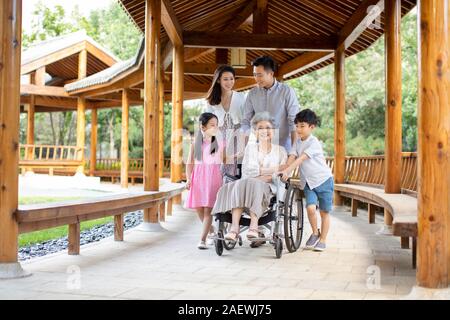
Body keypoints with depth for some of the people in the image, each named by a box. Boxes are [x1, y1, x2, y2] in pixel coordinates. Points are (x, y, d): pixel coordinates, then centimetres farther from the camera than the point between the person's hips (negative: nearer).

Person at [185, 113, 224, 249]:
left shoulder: (219, 143, 5)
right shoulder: (195, 144, 6)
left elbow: (223, 161, 9)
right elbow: (190, 163, 6)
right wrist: (188, 178, -5)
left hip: (213, 177, -2)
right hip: (198, 177, 2)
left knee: (208, 209, -10)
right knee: (199, 208, 7)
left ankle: (202, 239, -10)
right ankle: (212, 232, 30)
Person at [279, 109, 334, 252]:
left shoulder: (314, 142, -17)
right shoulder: (298, 142, 5)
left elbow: (301, 159, -28)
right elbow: (292, 158, -6)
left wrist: (286, 171, -37)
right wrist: (285, 173, -23)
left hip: (323, 180, -4)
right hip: (308, 182, 4)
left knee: (324, 212, 4)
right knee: (310, 208, -15)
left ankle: (322, 240, 17)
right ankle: (315, 232, 9)